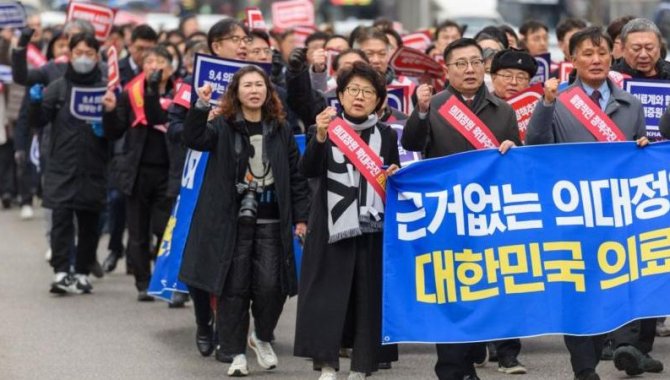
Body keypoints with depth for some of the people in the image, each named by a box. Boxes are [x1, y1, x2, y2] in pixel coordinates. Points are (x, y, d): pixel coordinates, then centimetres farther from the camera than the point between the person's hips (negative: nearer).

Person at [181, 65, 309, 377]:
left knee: (271, 285, -5)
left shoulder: (281, 131, 8)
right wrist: (201, 106, -32)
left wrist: (300, 217, 5)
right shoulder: (223, 127, 1)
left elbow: (296, 177, 9)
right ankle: (236, 352, 12)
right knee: (233, 287, 1)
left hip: (270, 222, 1)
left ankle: (262, 337, 22)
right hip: (232, 220, -1)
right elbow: (194, 139, -17)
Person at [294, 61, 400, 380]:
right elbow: (308, 171, -10)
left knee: (369, 297, 1)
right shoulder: (325, 130, 4)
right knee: (327, 295, -6)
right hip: (332, 225, -2)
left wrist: (394, 177, -5)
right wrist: (320, 137, -26)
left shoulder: (387, 135, 10)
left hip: (372, 227, 2)